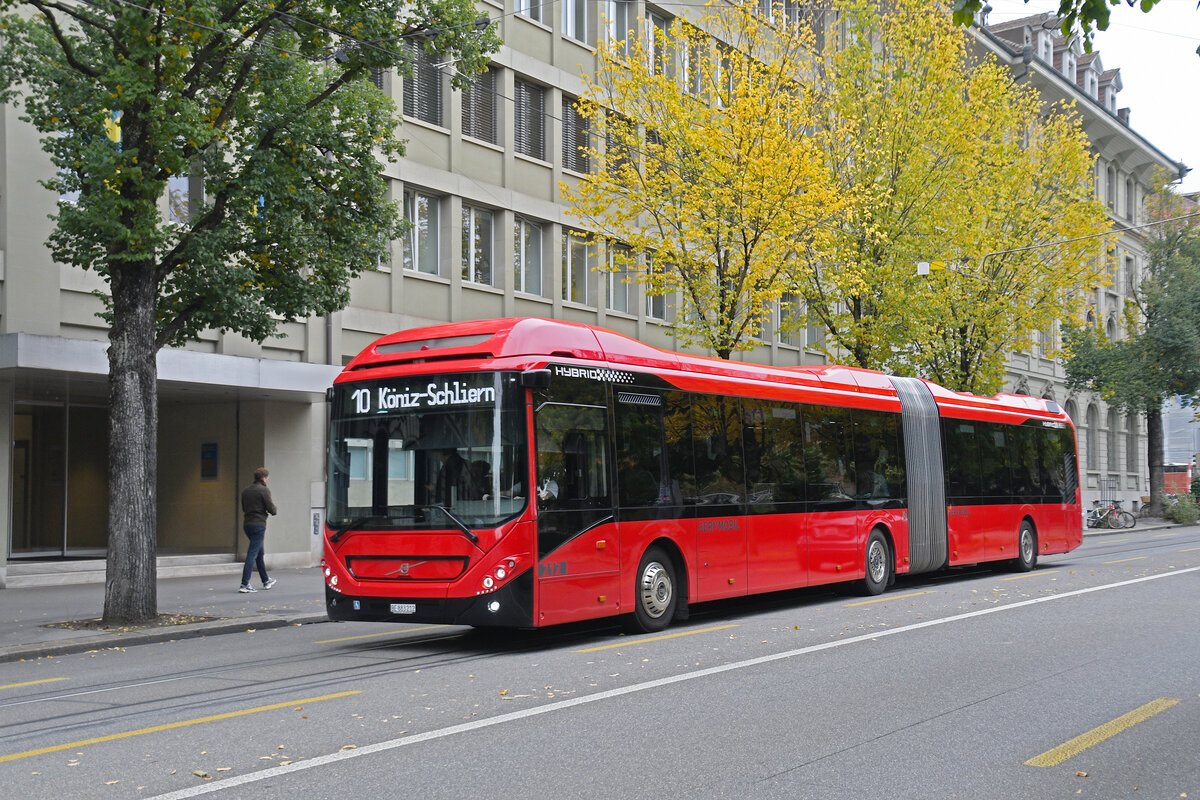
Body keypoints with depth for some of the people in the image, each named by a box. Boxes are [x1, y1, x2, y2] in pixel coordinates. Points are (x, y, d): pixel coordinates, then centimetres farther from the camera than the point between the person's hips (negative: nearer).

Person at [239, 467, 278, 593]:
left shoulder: (246, 490, 12)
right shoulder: (264, 490, -10)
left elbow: (243, 508, 17)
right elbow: (271, 509, -12)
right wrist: (274, 511, 10)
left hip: (247, 524, 8)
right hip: (259, 525, -8)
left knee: (259, 552, 20)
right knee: (253, 553, -8)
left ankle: (266, 581, 31)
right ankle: (245, 584, -13)